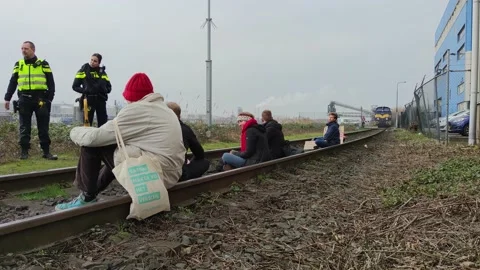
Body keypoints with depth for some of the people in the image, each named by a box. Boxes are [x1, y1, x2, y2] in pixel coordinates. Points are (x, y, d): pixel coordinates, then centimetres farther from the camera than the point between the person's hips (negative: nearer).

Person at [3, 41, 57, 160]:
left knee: (43, 127, 2)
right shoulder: (18, 65, 12)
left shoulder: (43, 64, 5)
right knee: (24, 127, 4)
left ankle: (46, 152, 7)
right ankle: (24, 151, 10)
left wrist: (50, 98, -8)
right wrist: (7, 98, 7)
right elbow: (12, 83, 14)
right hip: (24, 100, 2)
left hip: (40, 99, -2)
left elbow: (51, 83, 2)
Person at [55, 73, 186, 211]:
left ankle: (87, 198, 12)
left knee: (92, 143, 1)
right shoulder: (164, 108, 17)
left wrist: (75, 131, 14)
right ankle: (93, 190, 33)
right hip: (170, 175, 10)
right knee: (116, 147, 29)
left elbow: (95, 137, -7)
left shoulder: (137, 109, -10)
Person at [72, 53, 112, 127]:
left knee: (103, 123, 5)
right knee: (87, 123, 0)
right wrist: (84, 90, -14)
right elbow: (75, 86, 3)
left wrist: (105, 90, -6)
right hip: (89, 100, -3)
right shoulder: (83, 71, 3)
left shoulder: (102, 72, 12)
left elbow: (109, 87, 16)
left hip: (101, 100, 3)